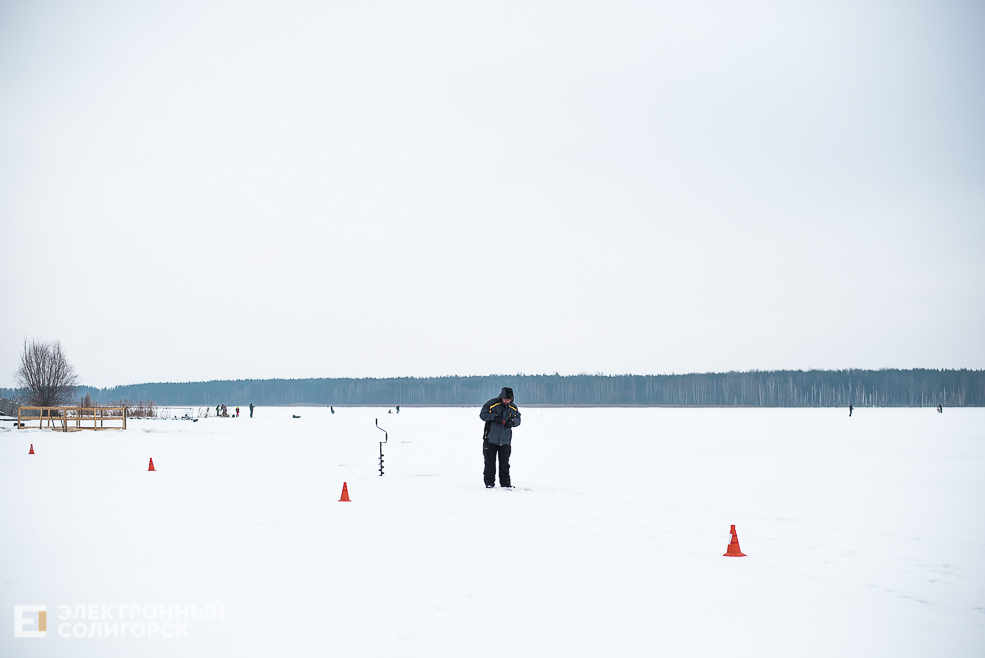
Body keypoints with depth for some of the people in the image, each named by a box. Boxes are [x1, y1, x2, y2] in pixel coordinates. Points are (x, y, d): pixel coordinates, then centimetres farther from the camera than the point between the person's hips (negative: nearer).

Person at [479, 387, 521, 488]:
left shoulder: (513, 408, 3)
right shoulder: (491, 404, -9)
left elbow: (518, 419, 11)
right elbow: (483, 414, -7)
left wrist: (512, 422, -12)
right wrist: (494, 417, -21)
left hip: (505, 440, 3)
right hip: (490, 439, -3)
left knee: (505, 463, 7)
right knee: (490, 462, 2)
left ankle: (505, 483, 15)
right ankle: (489, 482, 11)